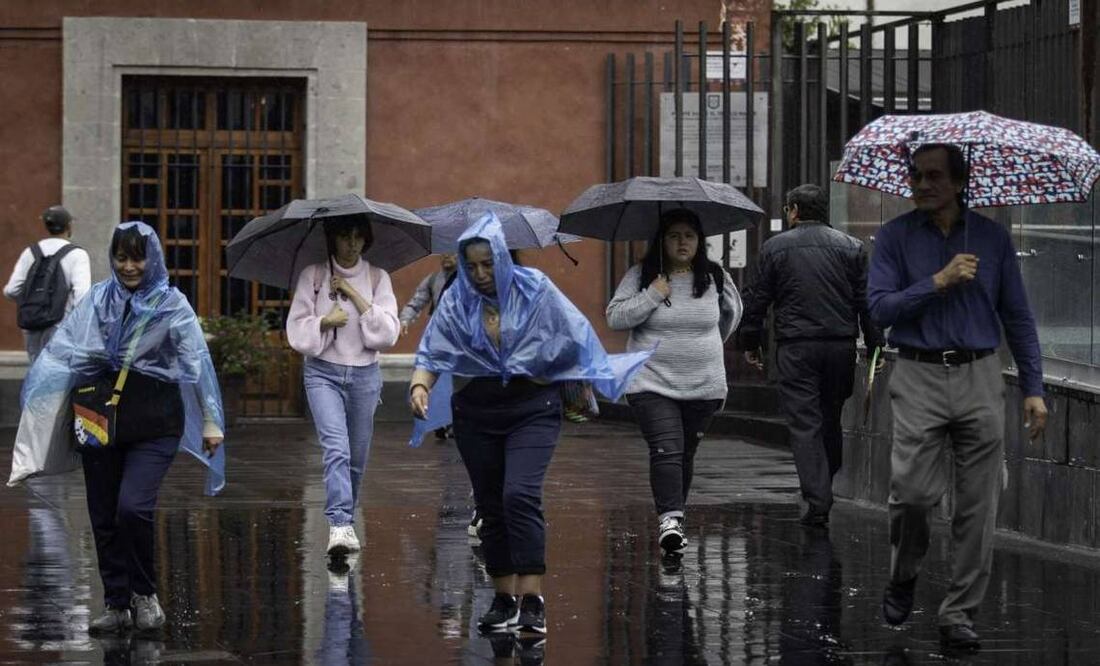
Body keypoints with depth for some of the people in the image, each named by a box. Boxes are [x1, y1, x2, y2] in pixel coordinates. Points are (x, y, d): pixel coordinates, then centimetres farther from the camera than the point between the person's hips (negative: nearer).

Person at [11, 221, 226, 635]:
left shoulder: (172, 305, 1)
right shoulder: (97, 299, 8)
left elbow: (196, 363, 0)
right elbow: (61, 349, 3)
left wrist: (210, 422, -3)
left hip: (154, 419, -3)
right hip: (101, 417, 4)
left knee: (133, 507, -18)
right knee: (103, 515, 4)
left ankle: (144, 593, 2)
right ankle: (116, 604, 15)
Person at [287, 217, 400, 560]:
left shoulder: (377, 278, 4)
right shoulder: (313, 277, 1)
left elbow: (388, 333, -5)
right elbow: (297, 331, 1)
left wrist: (355, 295, -10)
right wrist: (326, 321, -16)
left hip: (364, 373, 3)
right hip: (323, 372, -3)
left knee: (357, 454, 9)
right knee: (335, 447, -20)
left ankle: (345, 518, 27)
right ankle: (340, 525, -31)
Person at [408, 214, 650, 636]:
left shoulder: (535, 291, -6)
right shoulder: (456, 301, 0)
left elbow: (575, 336, 0)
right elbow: (431, 353, -7)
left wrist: (596, 376, 2)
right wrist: (420, 385, -25)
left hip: (531, 409, -4)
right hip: (476, 415, 4)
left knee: (520, 496, -20)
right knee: (491, 506, 8)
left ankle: (532, 601, -22)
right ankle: (504, 599, 18)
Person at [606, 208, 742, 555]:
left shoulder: (715, 278, 5)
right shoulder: (641, 276, -2)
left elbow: (732, 311, 24)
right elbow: (615, 317, -7)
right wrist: (652, 295, -16)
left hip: (703, 385, 3)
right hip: (652, 383, -3)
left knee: (686, 453, 9)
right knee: (666, 449, -18)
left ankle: (674, 517, 21)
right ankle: (669, 519, -27)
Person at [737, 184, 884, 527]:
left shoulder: (774, 248, 1)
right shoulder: (850, 247, 6)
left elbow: (756, 301, 3)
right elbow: (867, 302, 3)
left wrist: (750, 343, 13)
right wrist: (875, 345, 7)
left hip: (795, 348, -2)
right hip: (841, 345, 3)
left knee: (805, 425, -3)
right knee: (831, 421, 17)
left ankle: (818, 503, -12)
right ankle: (824, 489, 25)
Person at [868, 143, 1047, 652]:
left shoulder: (992, 238, 8)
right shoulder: (895, 238, 4)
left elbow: (1017, 318, 10)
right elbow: (880, 308, -5)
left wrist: (1034, 388, 4)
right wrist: (939, 282, -14)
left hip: (980, 380, 2)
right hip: (919, 379, -2)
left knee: (977, 506, 0)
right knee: (913, 490, -12)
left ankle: (959, 612, 7)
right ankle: (904, 576, 17)